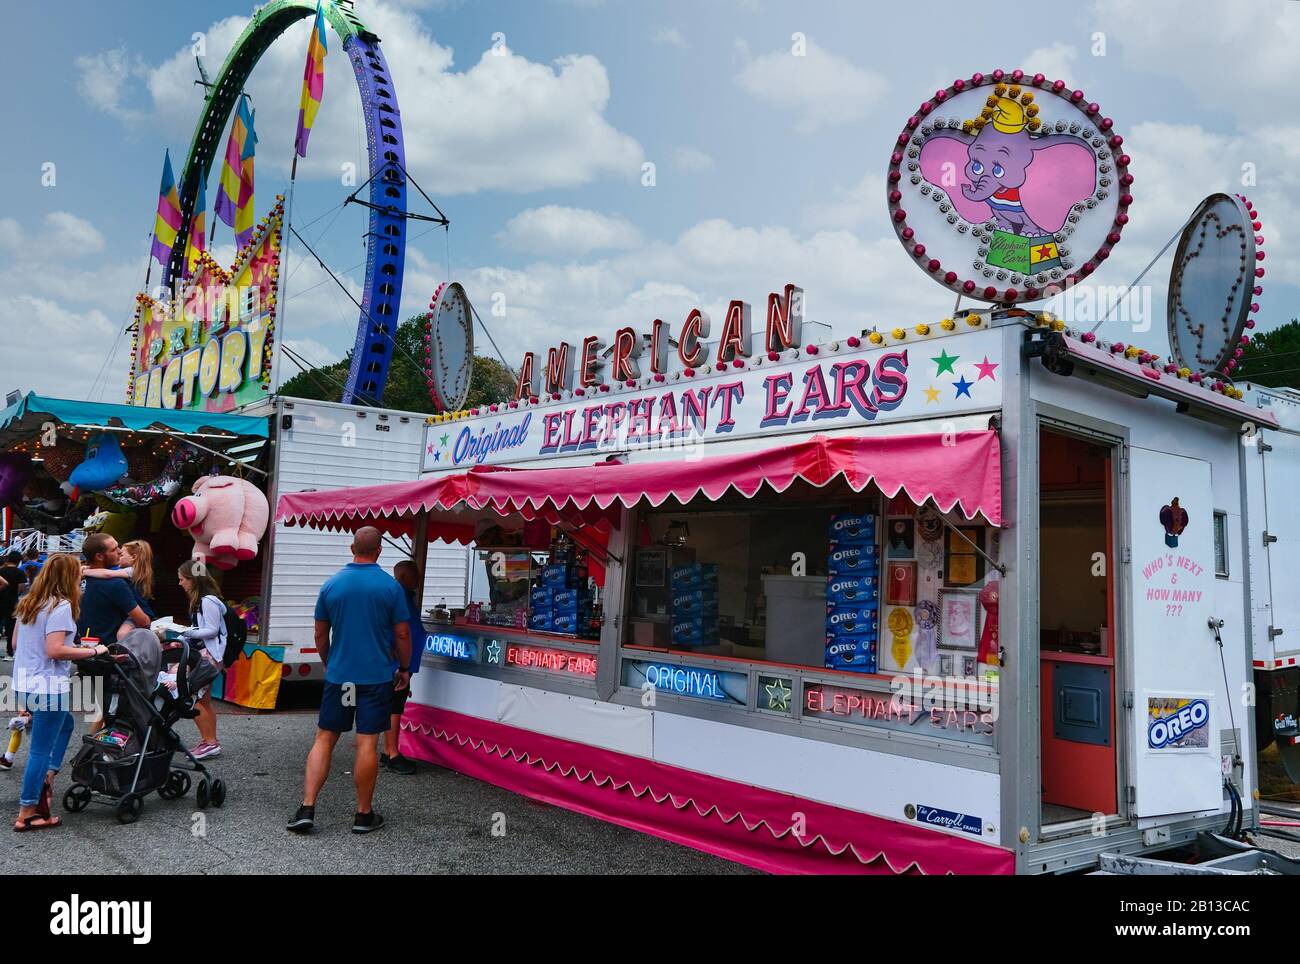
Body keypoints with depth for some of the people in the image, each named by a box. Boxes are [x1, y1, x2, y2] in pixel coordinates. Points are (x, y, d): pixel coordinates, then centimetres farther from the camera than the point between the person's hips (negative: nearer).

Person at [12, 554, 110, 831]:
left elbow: (16, 644, 18)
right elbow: (55, 650, -23)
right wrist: (93, 651, -15)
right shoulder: (60, 605, -16)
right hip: (48, 686, -9)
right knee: (41, 750, 0)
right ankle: (26, 814, 7)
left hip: (24, 682, 9)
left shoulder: (28, 603, 11)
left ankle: (46, 777, 20)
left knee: (65, 723, 28)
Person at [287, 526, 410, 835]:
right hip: (377, 676, -2)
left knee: (324, 738, 11)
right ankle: (364, 814, 11)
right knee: (367, 743, 2)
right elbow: (402, 634, -4)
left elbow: (320, 634, 7)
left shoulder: (331, 584, 1)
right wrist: (404, 669, 11)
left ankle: (307, 809, 5)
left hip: (338, 675, 2)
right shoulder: (391, 586, -6)